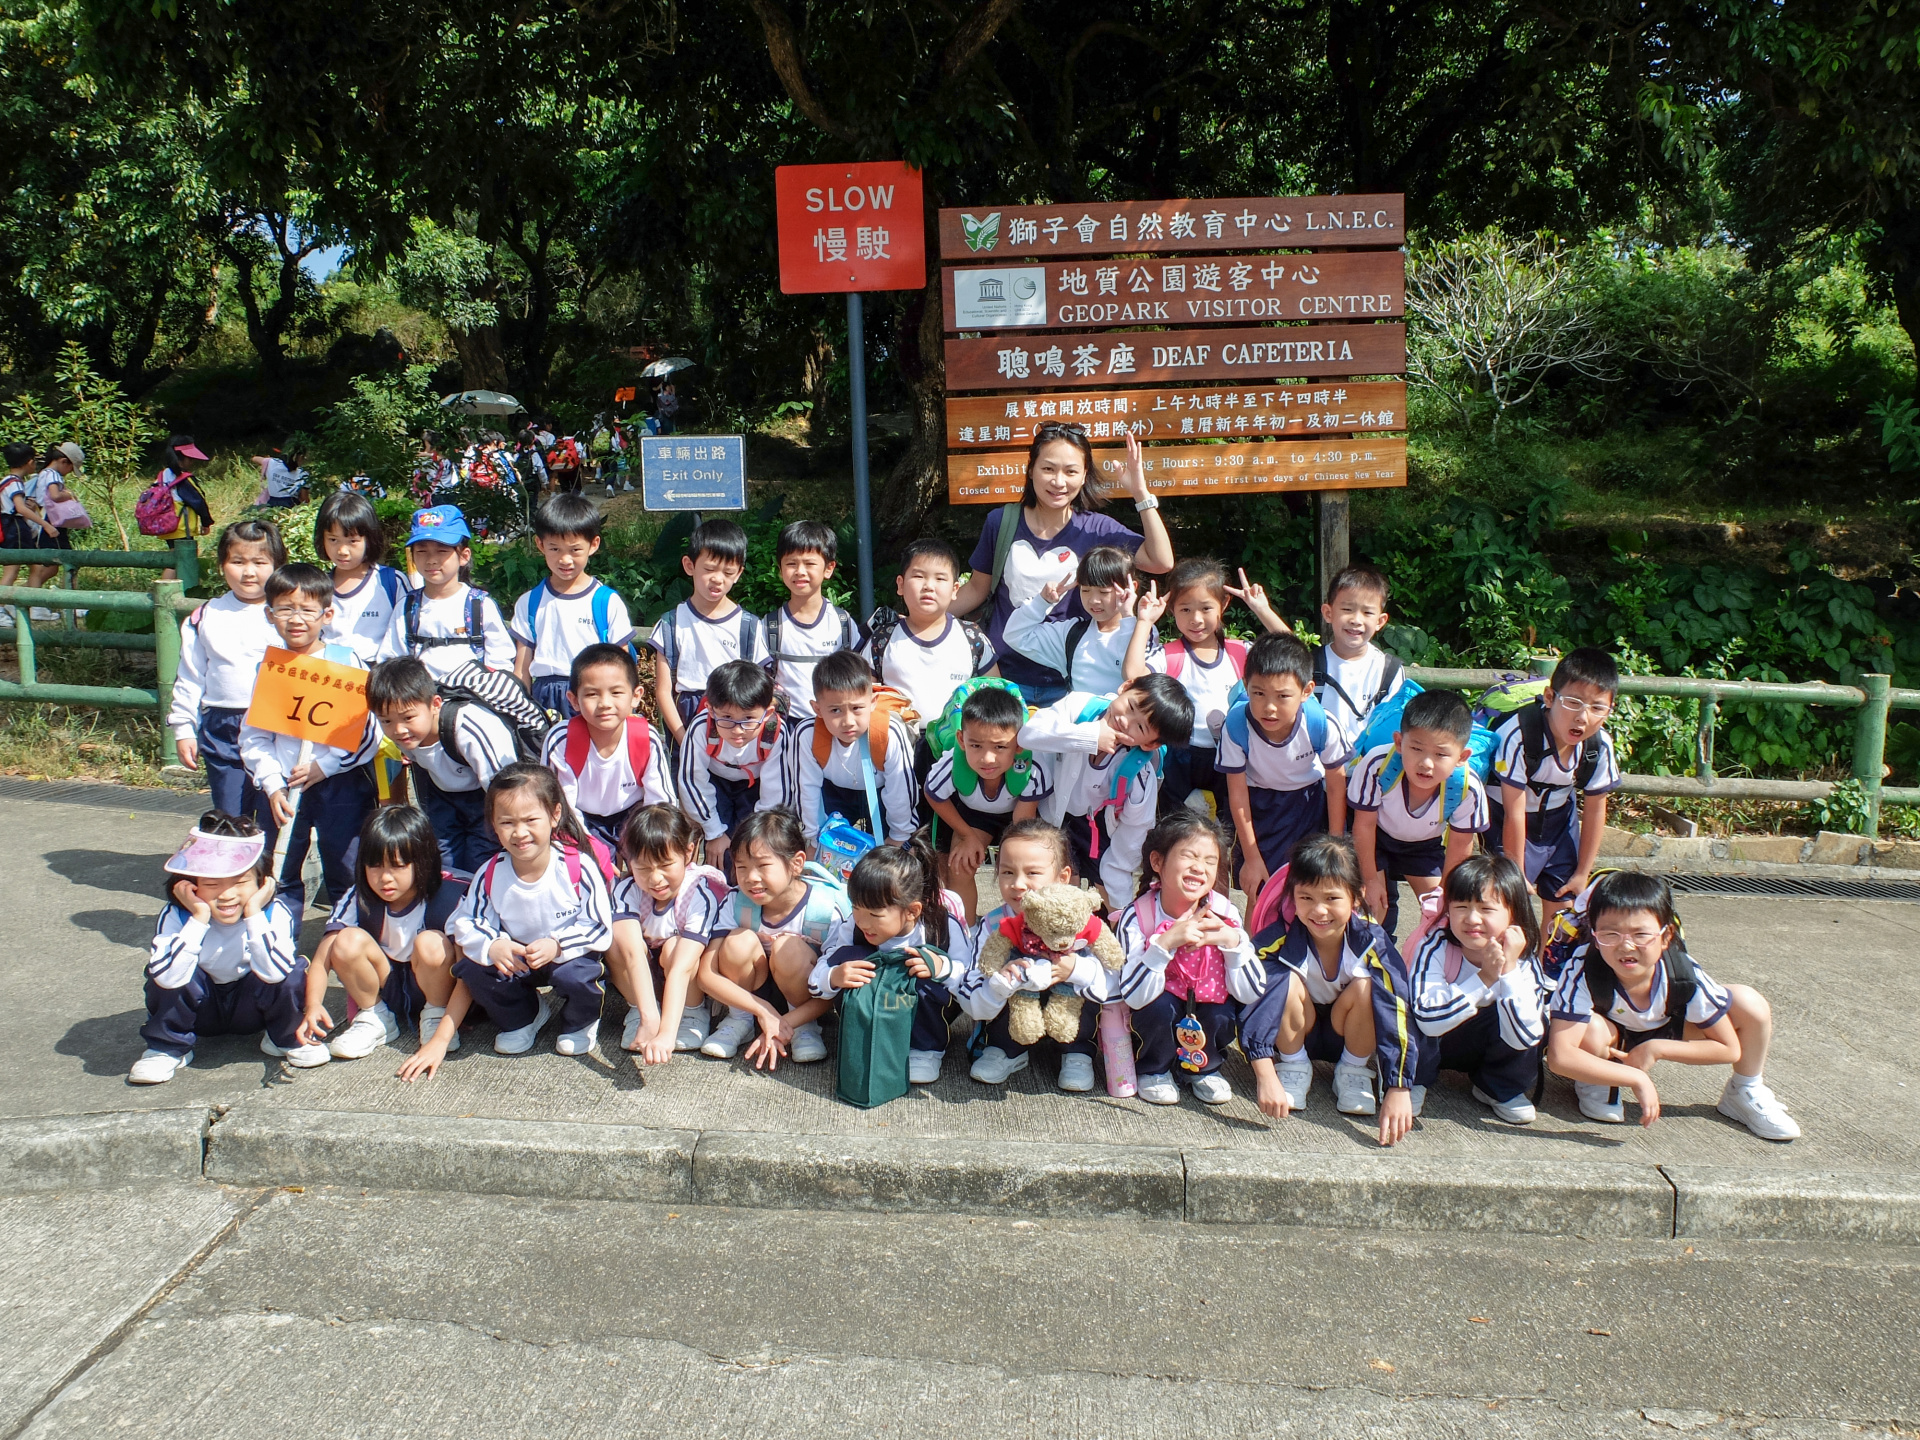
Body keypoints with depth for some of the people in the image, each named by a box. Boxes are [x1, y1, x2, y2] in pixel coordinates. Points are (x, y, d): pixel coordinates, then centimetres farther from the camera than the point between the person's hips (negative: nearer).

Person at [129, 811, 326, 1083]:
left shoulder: (274, 913, -23)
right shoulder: (176, 916, -22)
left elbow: (274, 973, -40)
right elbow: (167, 977, -38)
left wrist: (254, 914, -37)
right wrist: (199, 918, -37)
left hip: (250, 1008, 0)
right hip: (201, 1008, 0)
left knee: (294, 971, -29)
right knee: (162, 976, -28)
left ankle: (286, 1039, -1)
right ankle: (167, 1048, -4)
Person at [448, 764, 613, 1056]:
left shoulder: (578, 868, -23)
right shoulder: (490, 875, -13)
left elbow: (600, 928, -20)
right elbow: (466, 923, -7)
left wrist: (556, 945, -35)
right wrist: (491, 947, -29)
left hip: (569, 956, -4)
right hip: (515, 963, 4)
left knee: (577, 976, -35)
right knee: (471, 969, -20)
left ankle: (580, 1023, 5)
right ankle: (523, 1018, 11)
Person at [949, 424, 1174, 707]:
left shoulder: (1097, 530, -3)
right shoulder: (1002, 522, -2)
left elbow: (1161, 562, -13)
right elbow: (977, 588, 9)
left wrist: (1140, 493, -16)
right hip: (1004, 676, 1)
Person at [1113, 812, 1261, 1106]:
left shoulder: (1224, 914, -17)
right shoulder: (1137, 918, -23)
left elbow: (1251, 993, -18)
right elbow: (1135, 996, -30)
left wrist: (1232, 941, -32)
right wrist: (1166, 942, -40)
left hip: (1208, 1005, 2)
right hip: (1157, 1015, -2)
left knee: (1222, 1014, -28)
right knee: (1160, 1004, -31)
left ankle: (1205, 1069, 5)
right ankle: (1155, 1070, 0)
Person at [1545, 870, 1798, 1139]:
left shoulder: (1686, 976, -29)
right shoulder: (1583, 970, -38)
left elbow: (1729, 1048, -16)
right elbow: (1559, 1056, -44)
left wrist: (1655, 1049, -26)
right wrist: (1637, 1079, -44)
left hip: (1665, 1034, 3)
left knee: (1751, 1004, -17)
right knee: (1591, 1029, -39)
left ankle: (1745, 1092, 11)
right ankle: (1593, 1085, -3)